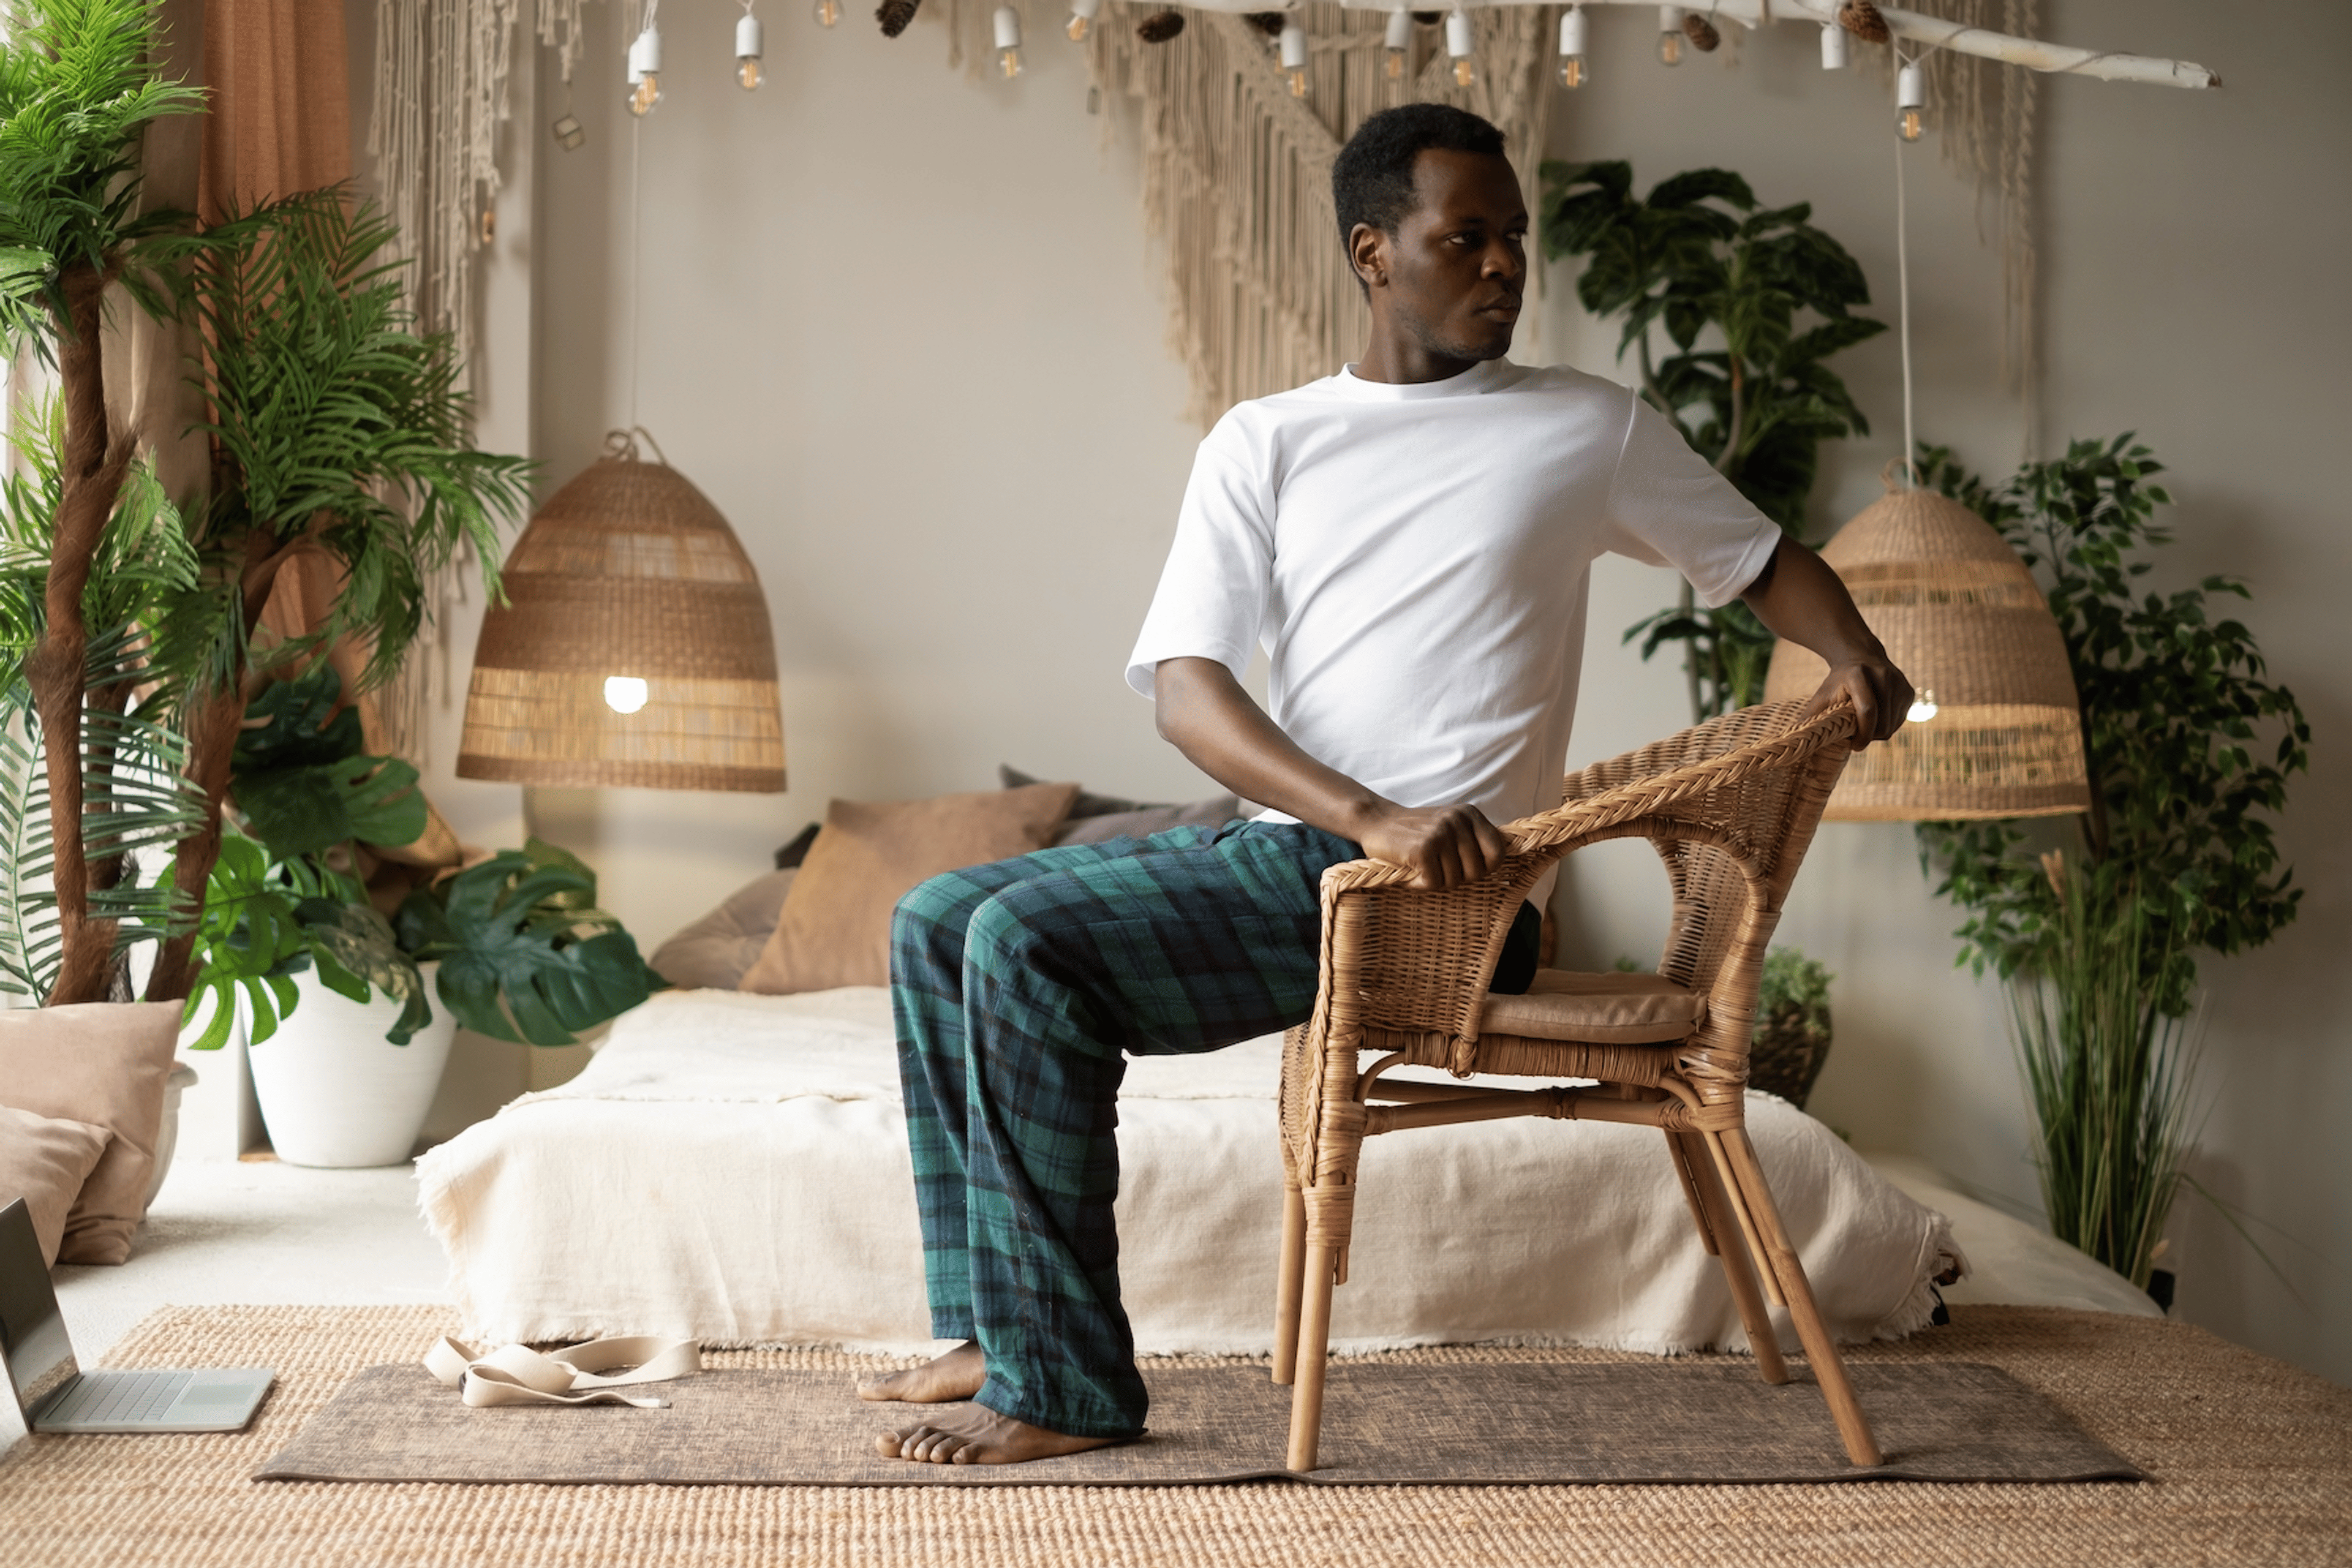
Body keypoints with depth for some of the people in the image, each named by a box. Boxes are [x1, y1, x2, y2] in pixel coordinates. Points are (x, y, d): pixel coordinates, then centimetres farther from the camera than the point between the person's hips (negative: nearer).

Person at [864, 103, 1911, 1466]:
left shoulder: (1591, 427, 5)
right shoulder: (1266, 442, 10)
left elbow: (1764, 560, 17)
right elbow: (1186, 685, -3)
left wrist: (1855, 653, -8)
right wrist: (1368, 815, -21)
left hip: (1444, 893, -6)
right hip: (1286, 847, 6)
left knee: (1026, 944, -23)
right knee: (941, 921, 3)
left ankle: (1065, 1390, -16)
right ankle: (996, 1326, 5)